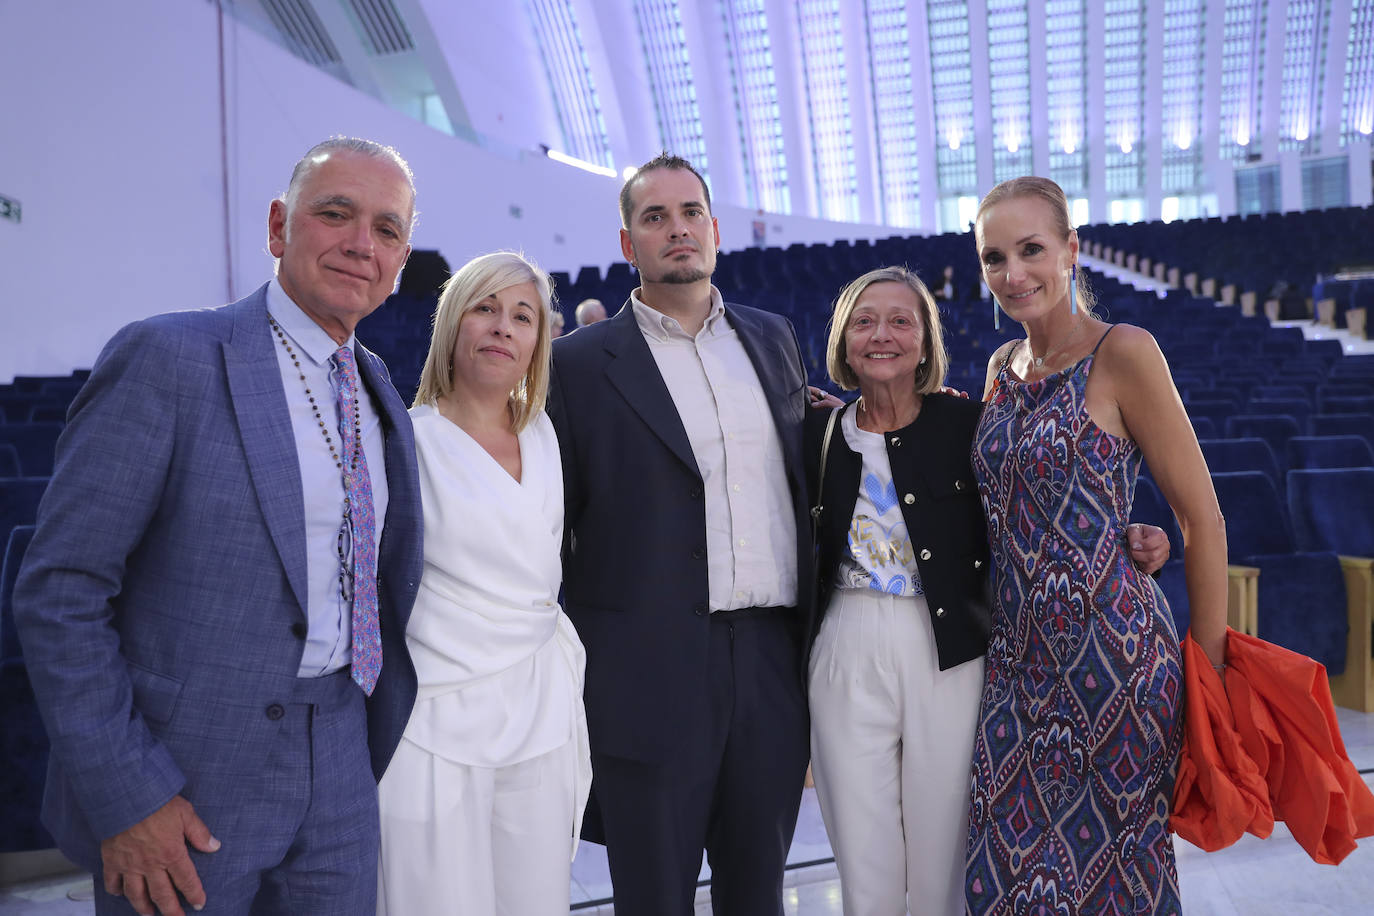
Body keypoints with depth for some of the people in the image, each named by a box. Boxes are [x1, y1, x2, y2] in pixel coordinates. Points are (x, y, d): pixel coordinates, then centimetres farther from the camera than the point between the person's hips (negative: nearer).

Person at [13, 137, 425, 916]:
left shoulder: (377, 387, 8)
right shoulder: (167, 358, -12)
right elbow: (60, 590, -13)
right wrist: (125, 794, -15)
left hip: (340, 782, 6)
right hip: (187, 785, -5)